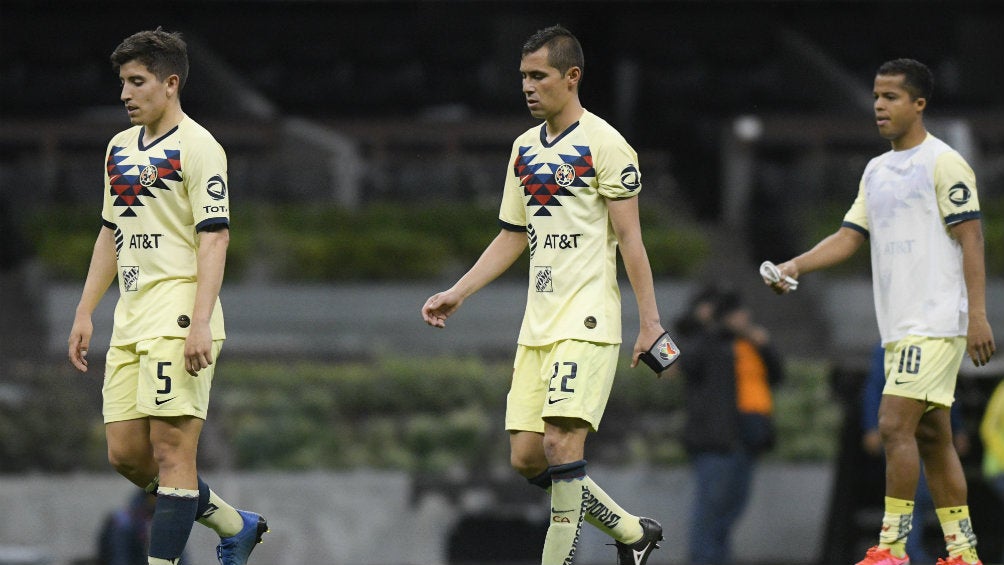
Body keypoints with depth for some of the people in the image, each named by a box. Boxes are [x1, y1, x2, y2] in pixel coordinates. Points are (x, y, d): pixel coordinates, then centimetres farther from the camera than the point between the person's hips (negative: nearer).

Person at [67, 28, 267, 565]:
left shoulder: (197, 146, -7)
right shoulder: (119, 147, 18)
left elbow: (214, 236, -13)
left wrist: (200, 323, -21)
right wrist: (84, 313, 20)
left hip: (176, 317, -8)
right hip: (130, 319, 9)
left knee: (171, 451, -9)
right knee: (125, 455, 5)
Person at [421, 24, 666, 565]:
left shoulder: (604, 144, -6)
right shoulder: (525, 148, 16)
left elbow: (630, 240, -8)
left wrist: (649, 320, -13)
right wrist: (456, 294, 15)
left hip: (587, 320, -8)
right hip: (538, 325, 8)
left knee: (561, 441, -18)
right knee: (526, 456, 2)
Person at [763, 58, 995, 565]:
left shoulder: (943, 163, -7)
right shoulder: (876, 171, 17)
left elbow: (971, 239, -10)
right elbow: (850, 236, 16)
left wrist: (977, 315, -17)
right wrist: (795, 267, 0)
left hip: (937, 322, -8)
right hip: (899, 327, 8)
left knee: (895, 424, -15)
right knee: (930, 435, 8)